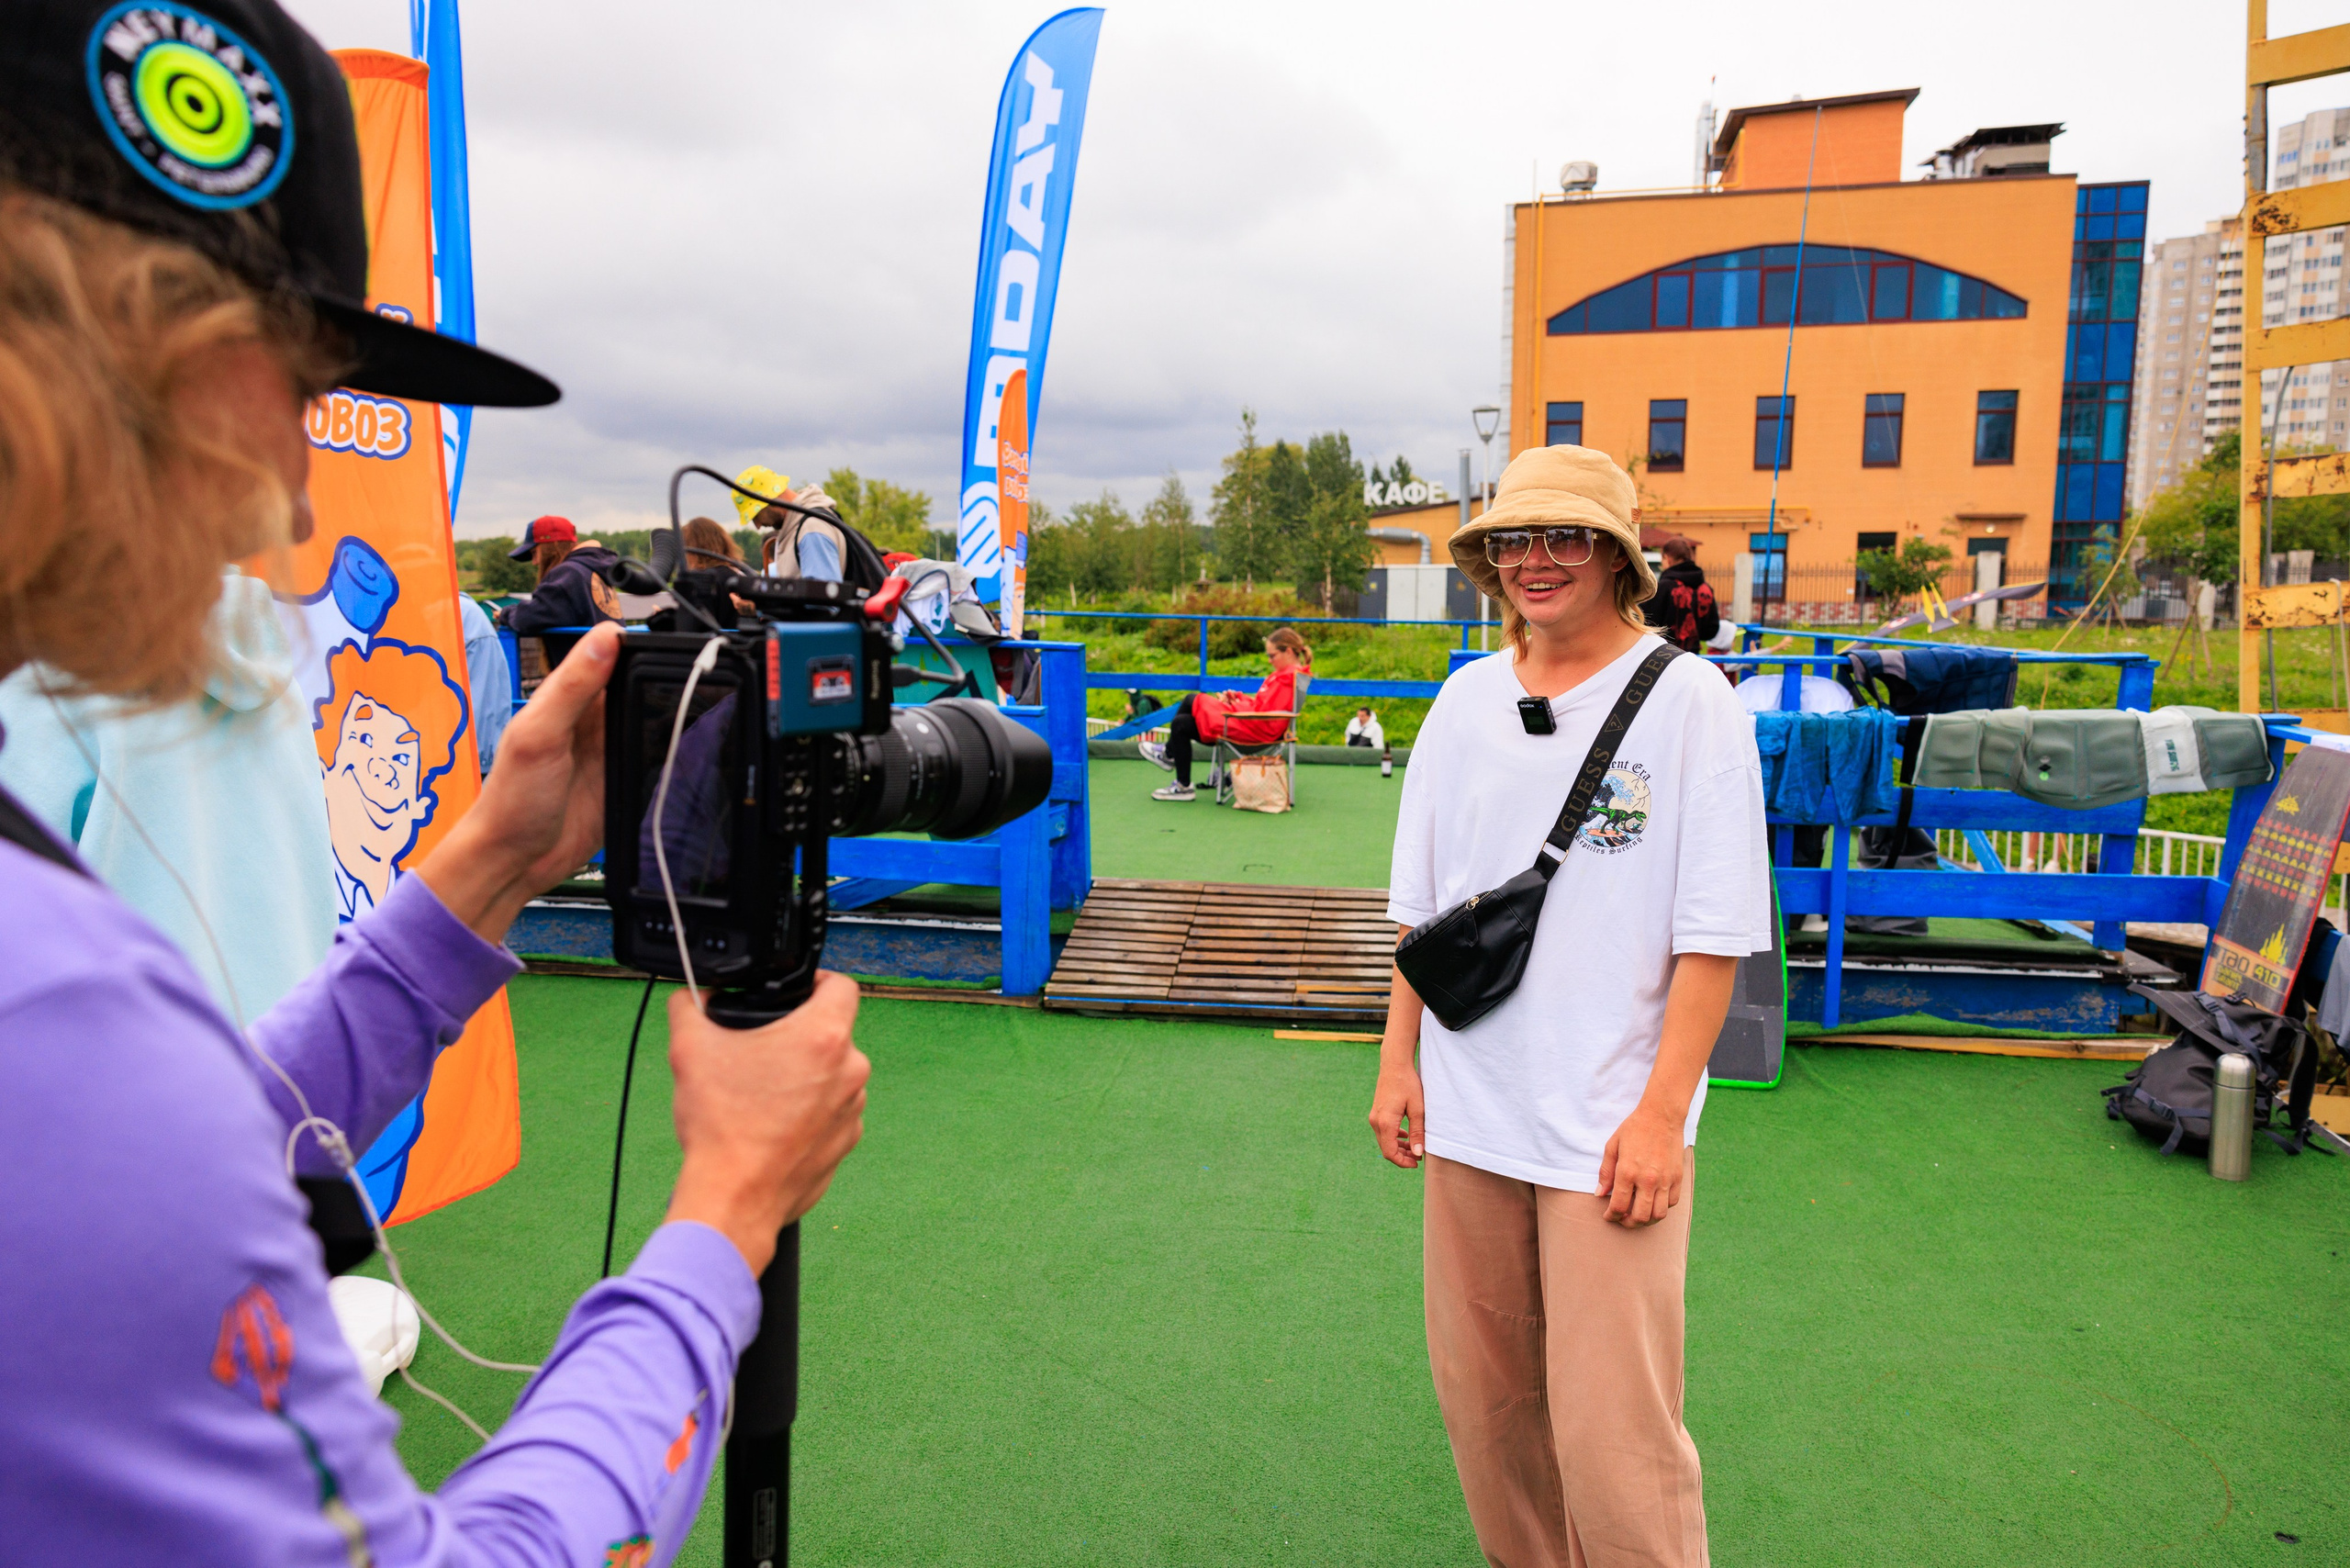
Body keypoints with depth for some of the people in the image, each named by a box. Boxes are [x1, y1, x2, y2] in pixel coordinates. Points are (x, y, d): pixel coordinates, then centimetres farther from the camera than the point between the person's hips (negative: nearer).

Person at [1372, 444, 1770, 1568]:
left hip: (1612, 1128, -4)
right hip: (1466, 1111, 5)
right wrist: (1399, 1058, 8)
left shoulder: (1687, 698, -6)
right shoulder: (1465, 698, 8)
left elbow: (1714, 934, -8)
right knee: (1480, 1390, 15)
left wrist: (1662, 1112, -13)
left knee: (1611, 1429, -3)